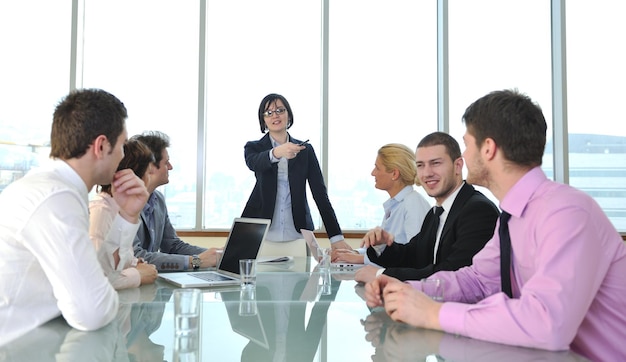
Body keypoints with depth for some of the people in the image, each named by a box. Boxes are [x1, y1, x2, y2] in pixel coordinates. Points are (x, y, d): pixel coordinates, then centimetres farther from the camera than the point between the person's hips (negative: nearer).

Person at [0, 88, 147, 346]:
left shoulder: (48, 185, 7)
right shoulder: (54, 199, -23)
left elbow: (93, 268, 13)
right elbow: (92, 313, -29)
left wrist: (127, 216, 1)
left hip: (25, 340, 8)